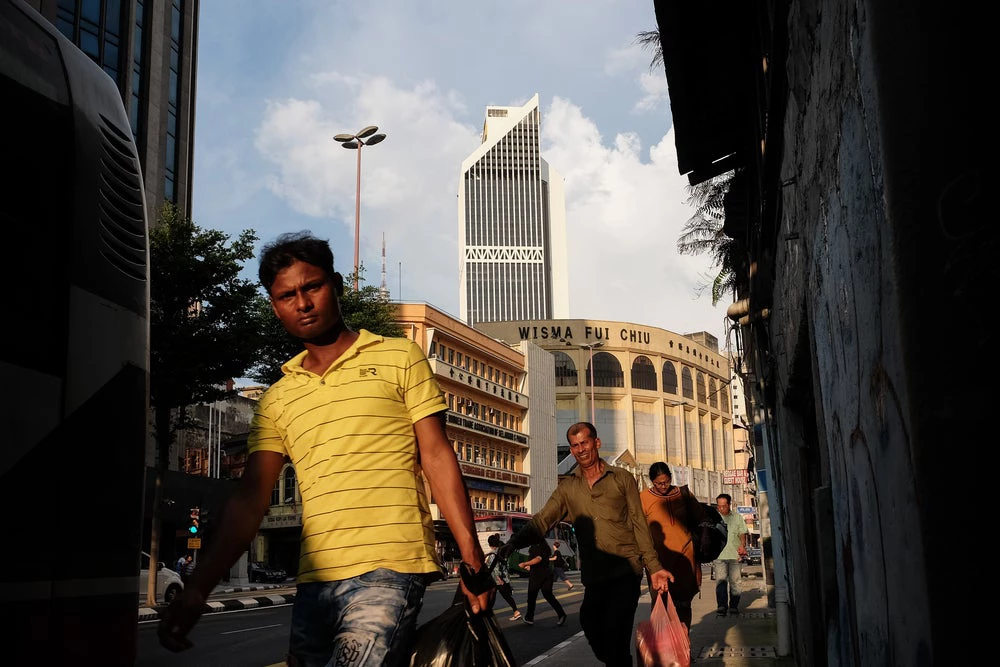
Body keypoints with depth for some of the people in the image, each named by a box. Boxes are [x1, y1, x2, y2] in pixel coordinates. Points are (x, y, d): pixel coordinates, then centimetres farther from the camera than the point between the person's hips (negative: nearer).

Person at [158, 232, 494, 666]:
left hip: (388, 570, -5)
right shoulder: (277, 399, 16)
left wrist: (473, 561, -3)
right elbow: (250, 498, 10)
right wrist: (197, 590, -1)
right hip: (313, 584, 5)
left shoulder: (399, 359, 7)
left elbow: (437, 457, 3)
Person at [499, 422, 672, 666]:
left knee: (615, 639, -14)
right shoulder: (567, 487, 10)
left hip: (626, 573, -3)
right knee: (595, 636, 9)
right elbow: (542, 521, -1)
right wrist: (514, 542, -20)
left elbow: (639, 525, 4)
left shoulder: (622, 479, 5)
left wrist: (654, 567, -2)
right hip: (593, 577, 3)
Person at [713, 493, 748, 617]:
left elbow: (742, 534, 10)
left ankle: (734, 606, 8)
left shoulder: (737, 518, 12)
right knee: (720, 580, -10)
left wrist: (742, 546, -7)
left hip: (735, 554, 0)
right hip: (719, 555, 0)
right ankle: (722, 605, -12)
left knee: (735, 581, 0)